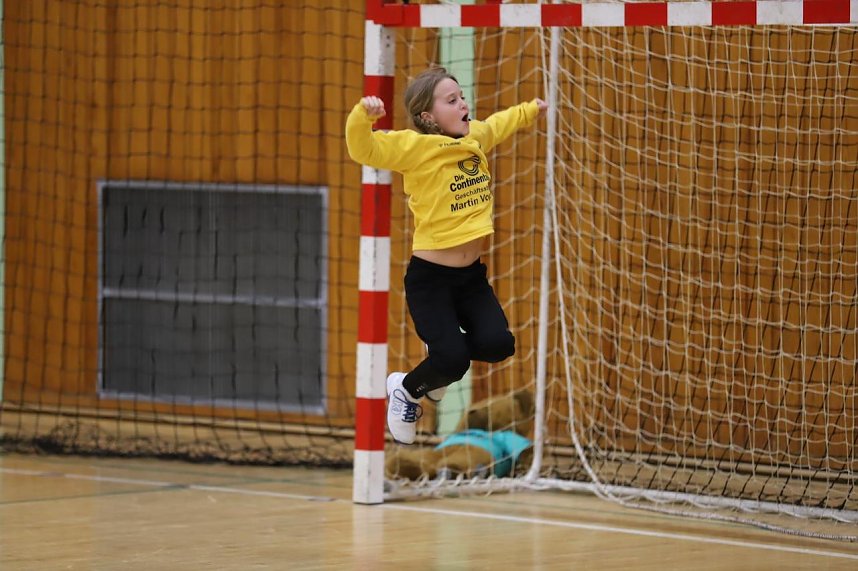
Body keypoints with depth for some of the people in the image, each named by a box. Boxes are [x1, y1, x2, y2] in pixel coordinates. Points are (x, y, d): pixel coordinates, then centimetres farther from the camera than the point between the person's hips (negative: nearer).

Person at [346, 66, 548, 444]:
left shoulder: (476, 136, 6)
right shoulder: (416, 147, -14)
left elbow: (502, 123, 29)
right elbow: (362, 149, -24)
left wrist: (534, 109, 36)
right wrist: (363, 115, -41)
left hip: (472, 275, 6)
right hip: (430, 276, -6)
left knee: (498, 344, -12)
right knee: (453, 361, -16)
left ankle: (443, 348, 22)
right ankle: (406, 389, 18)